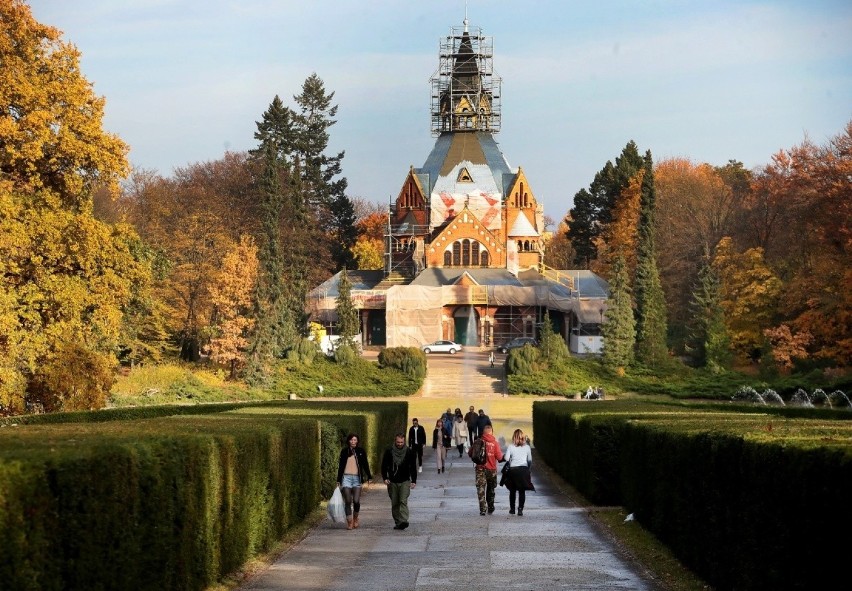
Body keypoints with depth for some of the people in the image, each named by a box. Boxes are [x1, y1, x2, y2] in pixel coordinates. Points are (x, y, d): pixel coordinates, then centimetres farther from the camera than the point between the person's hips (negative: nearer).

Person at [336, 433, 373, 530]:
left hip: (357, 478, 0)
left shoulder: (361, 451, 7)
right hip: (346, 477, 0)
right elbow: (340, 466, 11)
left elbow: (365, 465, 11)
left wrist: (369, 477, 4)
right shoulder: (344, 451, 7)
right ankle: (349, 522, 1)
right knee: (348, 501, -6)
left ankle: (355, 519, 15)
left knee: (356, 501, -9)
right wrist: (338, 480, 10)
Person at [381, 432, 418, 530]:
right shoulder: (389, 451, 1)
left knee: (403, 501, -16)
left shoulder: (409, 452, 1)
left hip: (405, 481, -2)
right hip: (392, 482, 2)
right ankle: (397, 522, 14)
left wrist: (414, 481, 2)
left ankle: (404, 521, -24)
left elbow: (413, 467, 7)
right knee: (394, 503, 6)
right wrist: (385, 478, -6)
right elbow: (384, 466, 6)